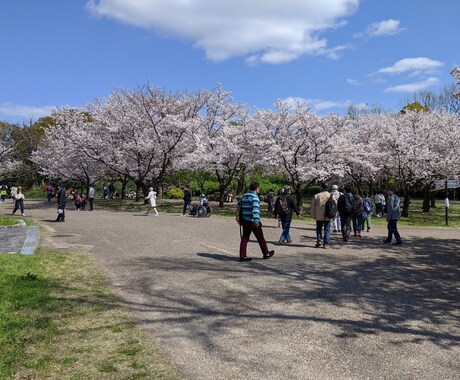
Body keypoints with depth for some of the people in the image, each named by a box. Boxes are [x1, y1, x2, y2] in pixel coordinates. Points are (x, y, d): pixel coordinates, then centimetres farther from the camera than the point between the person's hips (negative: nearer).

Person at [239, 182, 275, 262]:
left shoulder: (244, 196, 13)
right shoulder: (255, 197, -13)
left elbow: (241, 207, 19)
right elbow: (255, 209, -24)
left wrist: (241, 219, 28)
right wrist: (256, 220, -30)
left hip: (245, 221, 7)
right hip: (253, 222, -7)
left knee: (245, 238, 6)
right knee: (260, 238, 7)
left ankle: (242, 256, 1)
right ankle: (266, 254, 20)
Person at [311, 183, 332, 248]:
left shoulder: (316, 196, -2)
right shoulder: (331, 196, -2)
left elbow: (313, 207, 2)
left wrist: (313, 215, 10)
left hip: (319, 216, 0)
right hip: (328, 216, 0)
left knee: (319, 228, 16)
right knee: (327, 229, 6)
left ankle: (319, 240, 5)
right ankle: (326, 243, 3)